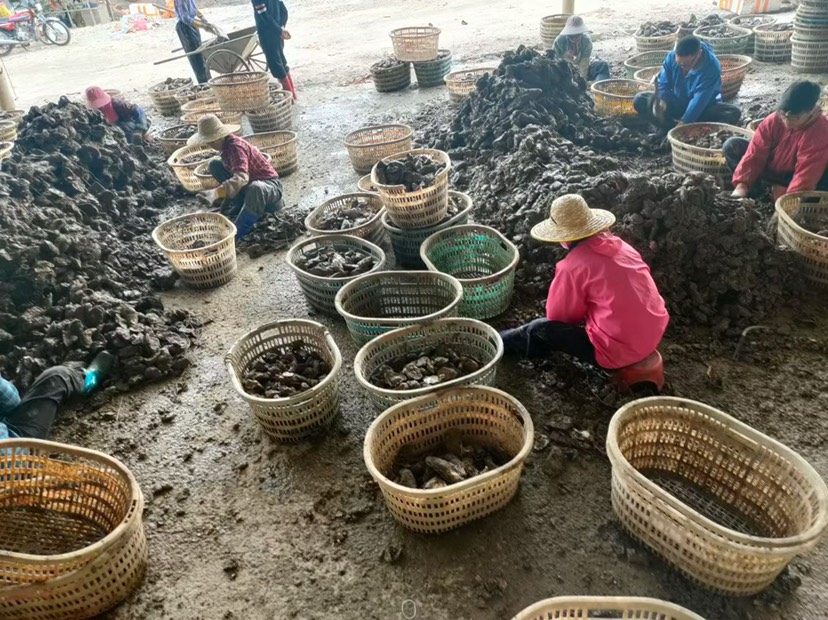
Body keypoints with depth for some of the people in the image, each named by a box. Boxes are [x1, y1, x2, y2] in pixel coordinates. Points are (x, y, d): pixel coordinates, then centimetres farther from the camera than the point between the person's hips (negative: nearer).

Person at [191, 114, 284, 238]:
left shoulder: (235, 146, -27)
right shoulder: (226, 145, 1)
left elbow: (242, 177, -45)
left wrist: (215, 193, -57)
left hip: (269, 185, -9)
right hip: (249, 183, 9)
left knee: (255, 188, -45)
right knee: (214, 164, 1)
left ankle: (236, 233, -33)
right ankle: (241, 205, 5)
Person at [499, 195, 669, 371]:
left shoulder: (574, 265, -18)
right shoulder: (620, 245, 4)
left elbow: (558, 315, -4)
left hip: (619, 350, -8)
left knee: (540, 330, 5)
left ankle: (500, 342, 31)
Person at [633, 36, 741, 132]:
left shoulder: (711, 68, -28)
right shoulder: (672, 57, -16)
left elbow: (699, 100, -33)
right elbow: (663, 84, -10)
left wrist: (683, 124, -38)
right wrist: (662, 102, -31)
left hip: (704, 110, -3)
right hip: (676, 105, 3)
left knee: (734, 113, -31)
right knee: (639, 100, -16)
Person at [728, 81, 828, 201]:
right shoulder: (775, 119, -17)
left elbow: (806, 176, -33)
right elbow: (755, 153, -18)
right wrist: (742, 185, -31)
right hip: (770, 171, 5)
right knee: (732, 146, -12)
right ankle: (756, 194, -16)